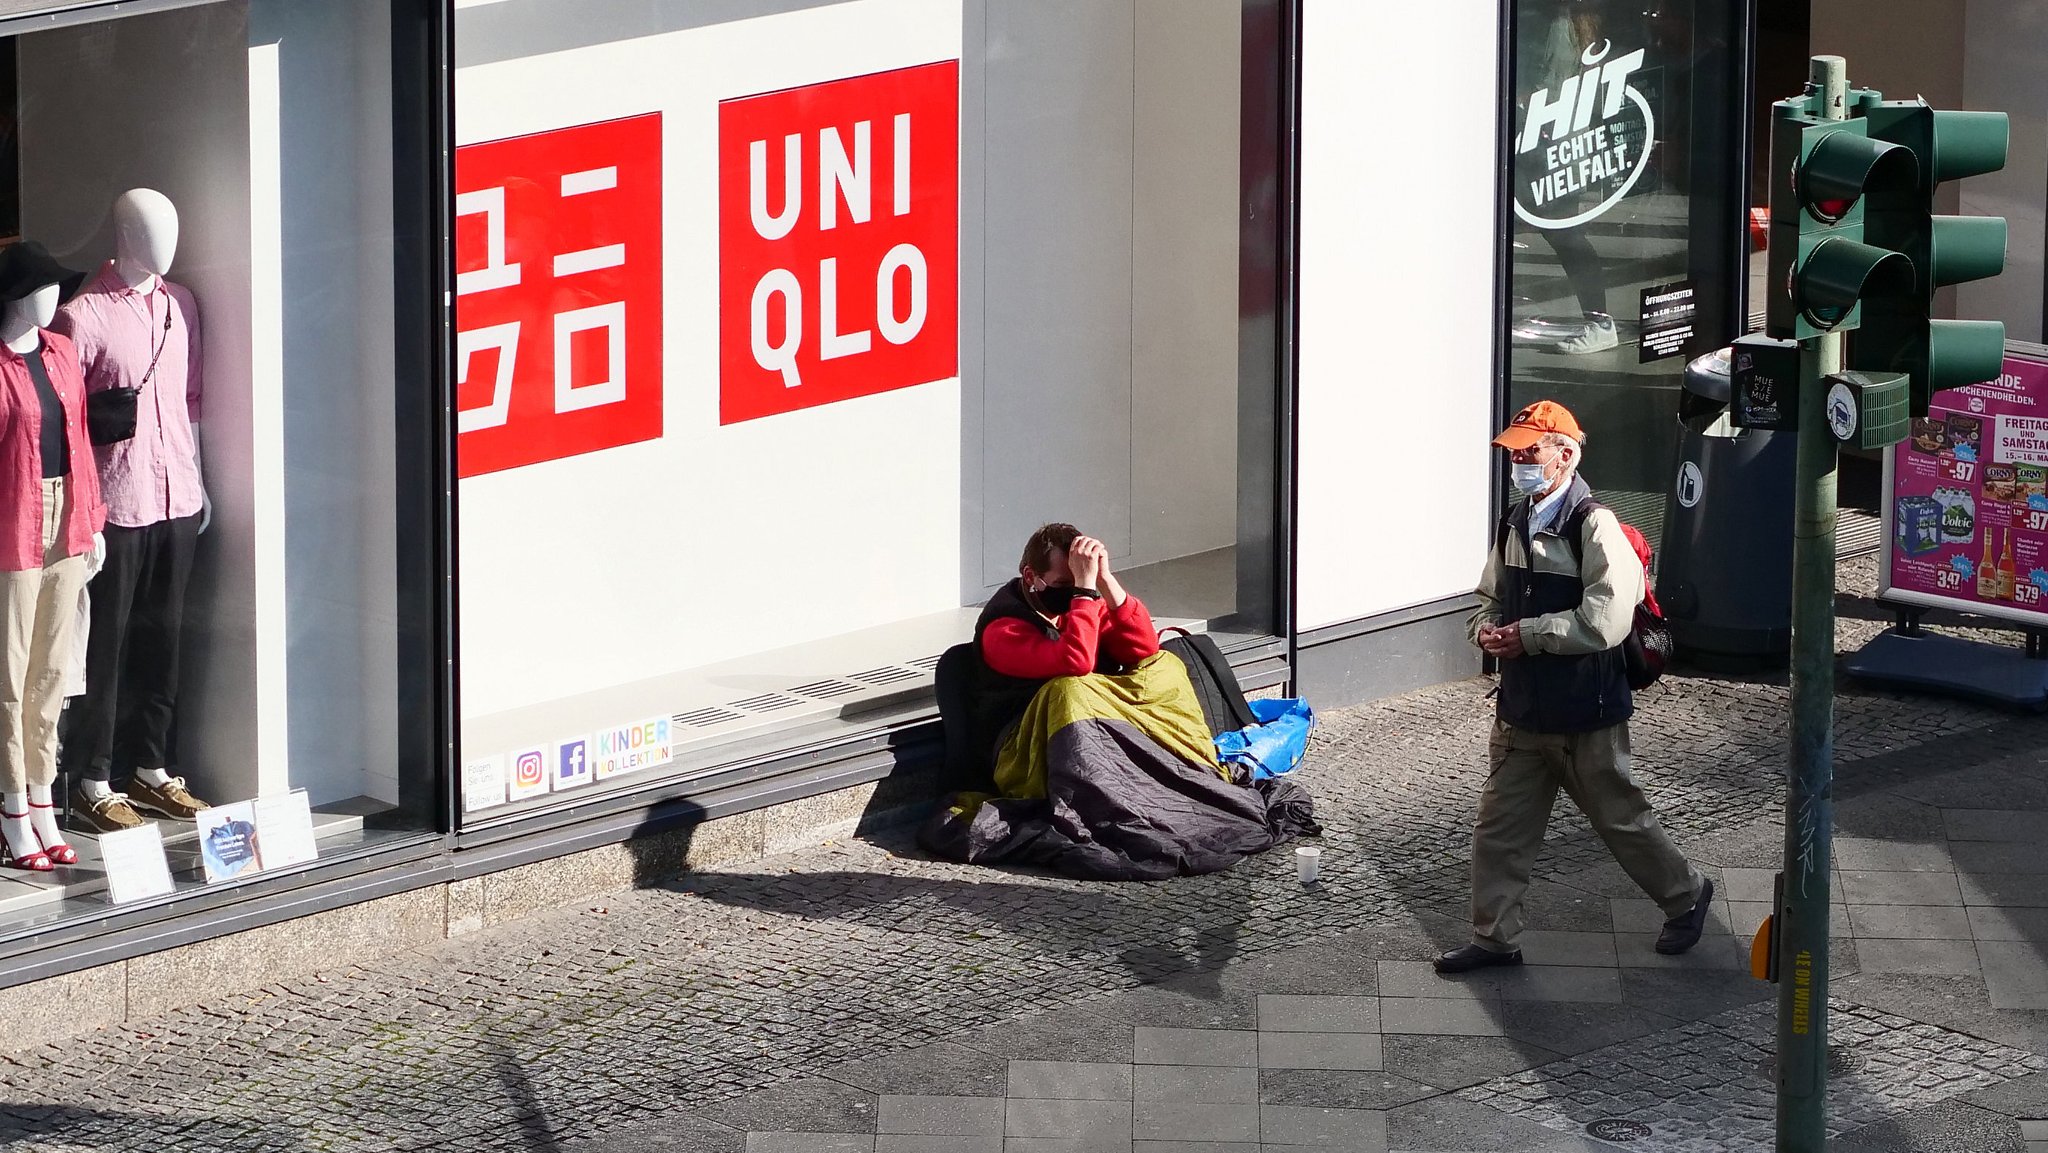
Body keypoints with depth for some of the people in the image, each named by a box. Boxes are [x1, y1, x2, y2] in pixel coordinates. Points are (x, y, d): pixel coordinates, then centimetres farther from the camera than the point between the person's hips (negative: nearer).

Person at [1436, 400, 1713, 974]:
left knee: (1621, 817, 9)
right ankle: (1494, 937, 16)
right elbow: (1492, 597, 20)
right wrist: (1488, 629, -3)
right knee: (1500, 828, 7)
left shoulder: (1594, 527, -17)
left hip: (1584, 715, -7)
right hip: (1522, 711, 7)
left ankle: (1686, 896, 30)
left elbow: (1604, 621, -26)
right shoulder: (1515, 524, 8)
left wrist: (1527, 636, -21)